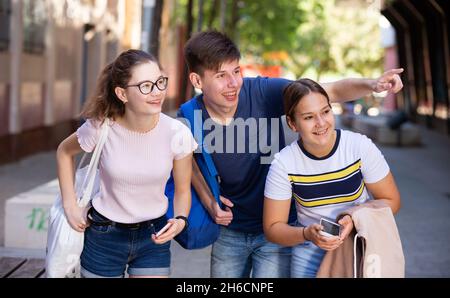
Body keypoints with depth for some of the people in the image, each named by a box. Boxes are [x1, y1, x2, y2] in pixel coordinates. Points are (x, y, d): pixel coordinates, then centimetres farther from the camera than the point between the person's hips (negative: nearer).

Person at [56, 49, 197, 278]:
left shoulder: (177, 133, -18)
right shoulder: (101, 128, -19)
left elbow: (182, 190, -3)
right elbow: (64, 152, 4)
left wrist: (180, 219, -22)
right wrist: (70, 206, -1)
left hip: (153, 235, 1)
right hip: (104, 235, 0)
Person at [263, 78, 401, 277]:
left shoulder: (361, 147, -15)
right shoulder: (283, 164, -14)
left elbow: (391, 201, -5)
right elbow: (273, 228, -8)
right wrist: (306, 234, -27)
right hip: (310, 256, 0)